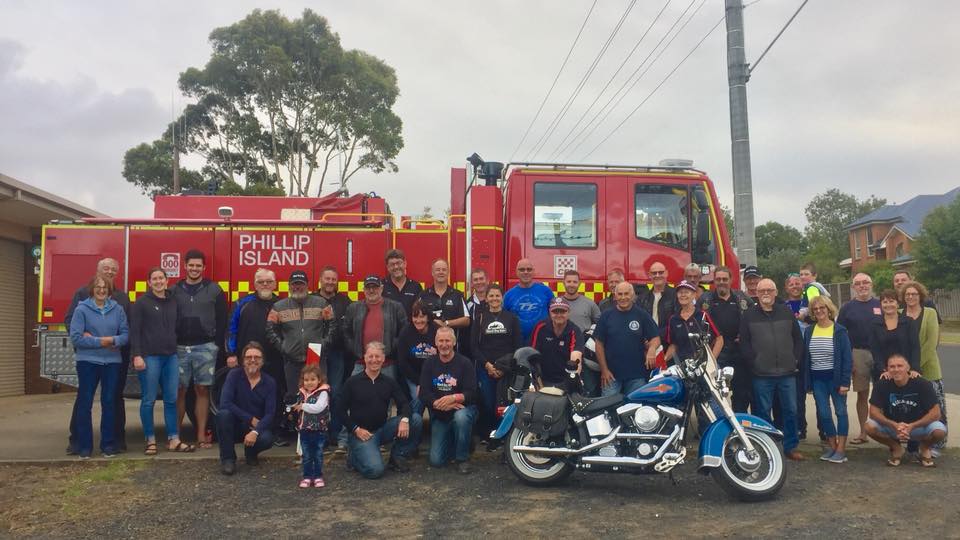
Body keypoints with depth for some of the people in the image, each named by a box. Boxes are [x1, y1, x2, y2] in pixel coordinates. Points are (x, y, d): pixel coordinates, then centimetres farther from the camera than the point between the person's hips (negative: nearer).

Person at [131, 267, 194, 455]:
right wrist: (137, 356, -13)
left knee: (172, 399, 5)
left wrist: (179, 351, 13)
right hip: (149, 357, -5)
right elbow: (134, 331, -6)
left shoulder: (173, 302, 13)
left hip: (171, 356, 5)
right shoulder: (142, 303, -1)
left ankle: (173, 440, 9)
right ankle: (150, 441, 10)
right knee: (149, 400, 1)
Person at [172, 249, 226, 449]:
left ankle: (201, 435, 6)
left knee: (202, 390, 2)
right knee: (179, 390, 2)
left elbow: (222, 320, 3)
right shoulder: (175, 290, 8)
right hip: (180, 348, 1)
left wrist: (217, 344, -3)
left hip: (205, 348, -1)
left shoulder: (214, 290, 5)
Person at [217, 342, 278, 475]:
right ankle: (228, 459, -13)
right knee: (223, 414, -31)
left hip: (258, 427, 0)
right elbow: (225, 403, -21)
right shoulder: (234, 375, -9)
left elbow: (270, 414, -13)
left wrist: (255, 432, -31)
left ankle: (251, 452, 8)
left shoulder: (269, 382, -6)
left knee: (267, 439, -32)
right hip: (236, 426, 0)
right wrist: (250, 419, -22)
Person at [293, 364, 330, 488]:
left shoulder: (323, 392, -12)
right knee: (306, 456, 12)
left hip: (319, 430, -5)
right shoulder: (301, 394, 7)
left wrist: (303, 406, -19)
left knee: (318, 455, 7)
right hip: (304, 430, 5)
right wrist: (294, 409, 1)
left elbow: (318, 408, -26)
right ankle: (307, 477, 21)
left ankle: (318, 476, 18)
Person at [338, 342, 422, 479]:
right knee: (375, 469, -27)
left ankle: (397, 456, 1)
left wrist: (404, 419, -21)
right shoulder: (352, 382, -3)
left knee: (416, 419, -15)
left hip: (383, 428, 4)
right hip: (362, 433, -4)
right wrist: (356, 429, -12)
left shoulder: (389, 382, 6)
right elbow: (341, 410, -2)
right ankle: (354, 458, 8)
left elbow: (404, 403, 1)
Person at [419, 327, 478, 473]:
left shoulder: (464, 363, -8)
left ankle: (462, 458, -17)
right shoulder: (429, 364, 2)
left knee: (461, 417, -40)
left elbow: (472, 394, -15)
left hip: (462, 408, -3)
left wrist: (453, 398, -33)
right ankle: (451, 441, 27)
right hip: (439, 416, 3)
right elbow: (424, 394, -7)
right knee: (436, 461, -6)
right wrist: (440, 404, -24)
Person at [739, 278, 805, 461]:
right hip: (762, 375, -2)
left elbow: (798, 339, 11)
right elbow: (744, 343, 0)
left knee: (791, 411, 6)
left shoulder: (787, 312, 9)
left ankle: (791, 446, 18)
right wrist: (754, 362, -7)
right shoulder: (748, 316, 2)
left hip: (787, 372, 2)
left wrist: (796, 360, 2)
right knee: (763, 412, 5)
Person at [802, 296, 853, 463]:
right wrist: (805, 379, 4)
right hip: (817, 379, 4)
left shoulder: (839, 331, -7)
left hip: (835, 377, -4)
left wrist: (845, 381, -13)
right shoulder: (809, 331, 5)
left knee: (840, 411, 4)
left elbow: (847, 358, -8)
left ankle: (841, 449, 9)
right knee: (823, 414, 6)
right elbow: (805, 357, 8)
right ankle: (832, 446, 19)